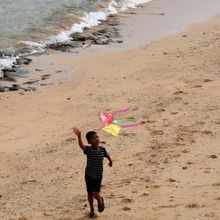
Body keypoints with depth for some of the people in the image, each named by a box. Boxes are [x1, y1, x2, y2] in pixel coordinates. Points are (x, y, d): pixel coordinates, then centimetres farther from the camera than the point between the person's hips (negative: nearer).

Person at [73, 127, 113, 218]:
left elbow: (107, 155, 12)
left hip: (98, 176, 0)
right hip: (89, 175, 0)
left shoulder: (102, 149, -11)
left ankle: (100, 200, 25)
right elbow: (81, 145, -39)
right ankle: (92, 209, 34)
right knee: (90, 193, 13)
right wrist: (79, 136, -58)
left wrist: (110, 161, 31)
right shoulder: (88, 150, -18)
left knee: (96, 194, -10)